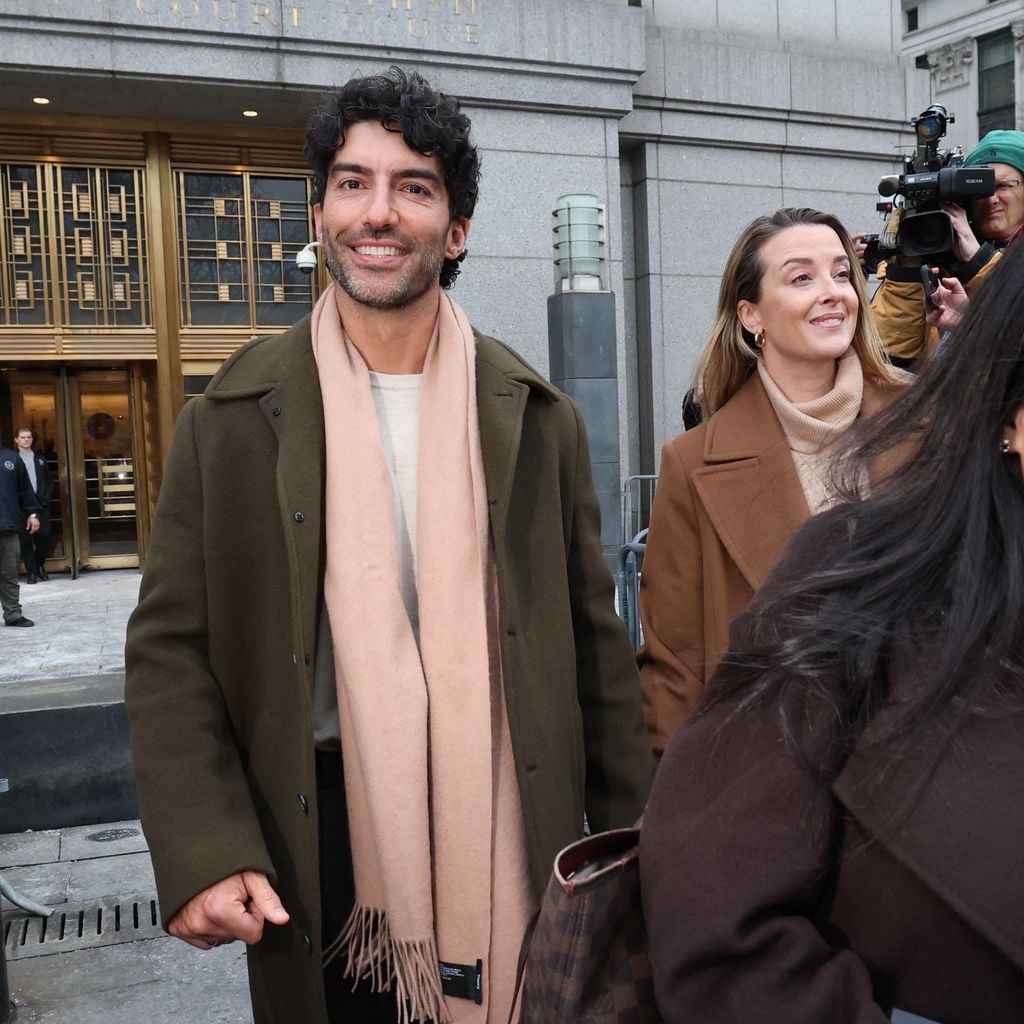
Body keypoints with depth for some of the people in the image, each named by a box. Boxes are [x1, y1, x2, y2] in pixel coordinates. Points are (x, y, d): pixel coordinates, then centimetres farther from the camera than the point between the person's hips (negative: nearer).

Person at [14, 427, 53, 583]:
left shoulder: (40, 457, 14)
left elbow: (49, 479, 13)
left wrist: (46, 498, 0)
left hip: (41, 504, 3)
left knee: (44, 536, -2)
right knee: (25, 539, -2)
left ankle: (40, 565, 19)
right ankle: (31, 571, 5)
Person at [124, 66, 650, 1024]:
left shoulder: (535, 415, 1)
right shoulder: (231, 417, -3)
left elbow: (592, 642, 4)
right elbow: (170, 652, -2)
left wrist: (632, 838, 4)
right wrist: (202, 854, -12)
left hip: (507, 825, 2)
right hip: (322, 836, -1)